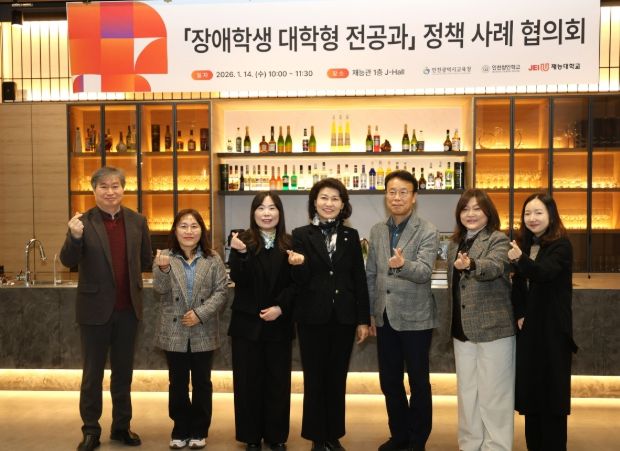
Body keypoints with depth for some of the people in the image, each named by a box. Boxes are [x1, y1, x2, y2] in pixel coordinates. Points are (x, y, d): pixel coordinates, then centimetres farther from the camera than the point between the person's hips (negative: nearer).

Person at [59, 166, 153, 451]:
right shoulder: (83, 222, -8)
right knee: (93, 372, 9)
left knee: (123, 371, 15)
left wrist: (127, 272, 1)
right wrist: (75, 236, -32)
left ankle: (121, 426, 30)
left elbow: (146, 260, 12)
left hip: (128, 308, 3)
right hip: (95, 308, -3)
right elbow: (68, 262, -17)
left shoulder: (137, 221, 1)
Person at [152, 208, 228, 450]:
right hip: (174, 333, 0)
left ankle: (199, 430, 24)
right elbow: (160, 290, -11)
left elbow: (221, 292, -4)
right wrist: (163, 270, -31)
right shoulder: (165, 257, 0)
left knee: (201, 383, 10)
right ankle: (180, 430, 24)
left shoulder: (213, 260, -1)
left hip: (203, 333, 0)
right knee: (177, 383, 10)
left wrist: (200, 313, -17)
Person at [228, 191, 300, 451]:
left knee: (278, 380, 9)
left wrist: (280, 307, -14)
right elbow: (239, 279, -13)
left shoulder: (289, 244, 1)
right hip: (247, 323, -1)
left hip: (279, 324, 1)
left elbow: (295, 283, 0)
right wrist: (240, 253, -29)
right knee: (248, 381, 6)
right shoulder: (243, 241, -3)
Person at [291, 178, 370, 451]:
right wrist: (298, 265, -27)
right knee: (314, 379, 7)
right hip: (312, 318, -2)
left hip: (343, 317, 2)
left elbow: (359, 280, 5)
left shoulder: (351, 236, 5)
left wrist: (363, 320, 2)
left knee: (337, 379, 12)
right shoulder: (301, 235, -2)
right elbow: (299, 281, -5)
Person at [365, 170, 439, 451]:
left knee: (419, 381, 9)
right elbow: (371, 275, 11)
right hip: (385, 317, 5)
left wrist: (402, 264, -43)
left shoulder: (427, 232, -9)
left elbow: (424, 271, -23)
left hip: (415, 318, -5)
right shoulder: (377, 231, 7)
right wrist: (370, 314, 10)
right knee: (389, 381, 15)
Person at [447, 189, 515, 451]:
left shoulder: (498, 240, -8)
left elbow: (494, 267, -29)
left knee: (493, 394, 2)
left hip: (493, 328, -6)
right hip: (462, 330, 7)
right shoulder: (454, 244, 11)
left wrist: (471, 265, -50)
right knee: (467, 392, 15)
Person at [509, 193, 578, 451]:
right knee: (530, 387, 11)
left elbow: (545, 273, -27)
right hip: (528, 327, 6)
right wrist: (519, 315, -4)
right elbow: (518, 285, 10)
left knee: (551, 388, -1)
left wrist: (521, 260, -44)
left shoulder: (561, 245, -9)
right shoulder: (524, 244, 9)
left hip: (552, 328, -6)